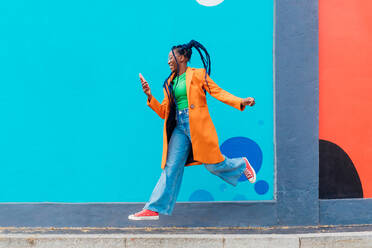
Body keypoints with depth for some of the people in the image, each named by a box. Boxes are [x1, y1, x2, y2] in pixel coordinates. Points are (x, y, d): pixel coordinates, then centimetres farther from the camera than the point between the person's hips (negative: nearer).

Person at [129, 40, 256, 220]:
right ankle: (154, 209, 2)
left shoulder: (198, 74, 1)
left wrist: (240, 102, -16)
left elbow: (218, 92, -3)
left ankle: (242, 165, 32)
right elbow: (164, 112, 14)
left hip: (197, 125, -5)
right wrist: (150, 96, 1)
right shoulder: (170, 82, 16)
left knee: (212, 164, 1)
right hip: (179, 127, 5)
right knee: (171, 166, 1)